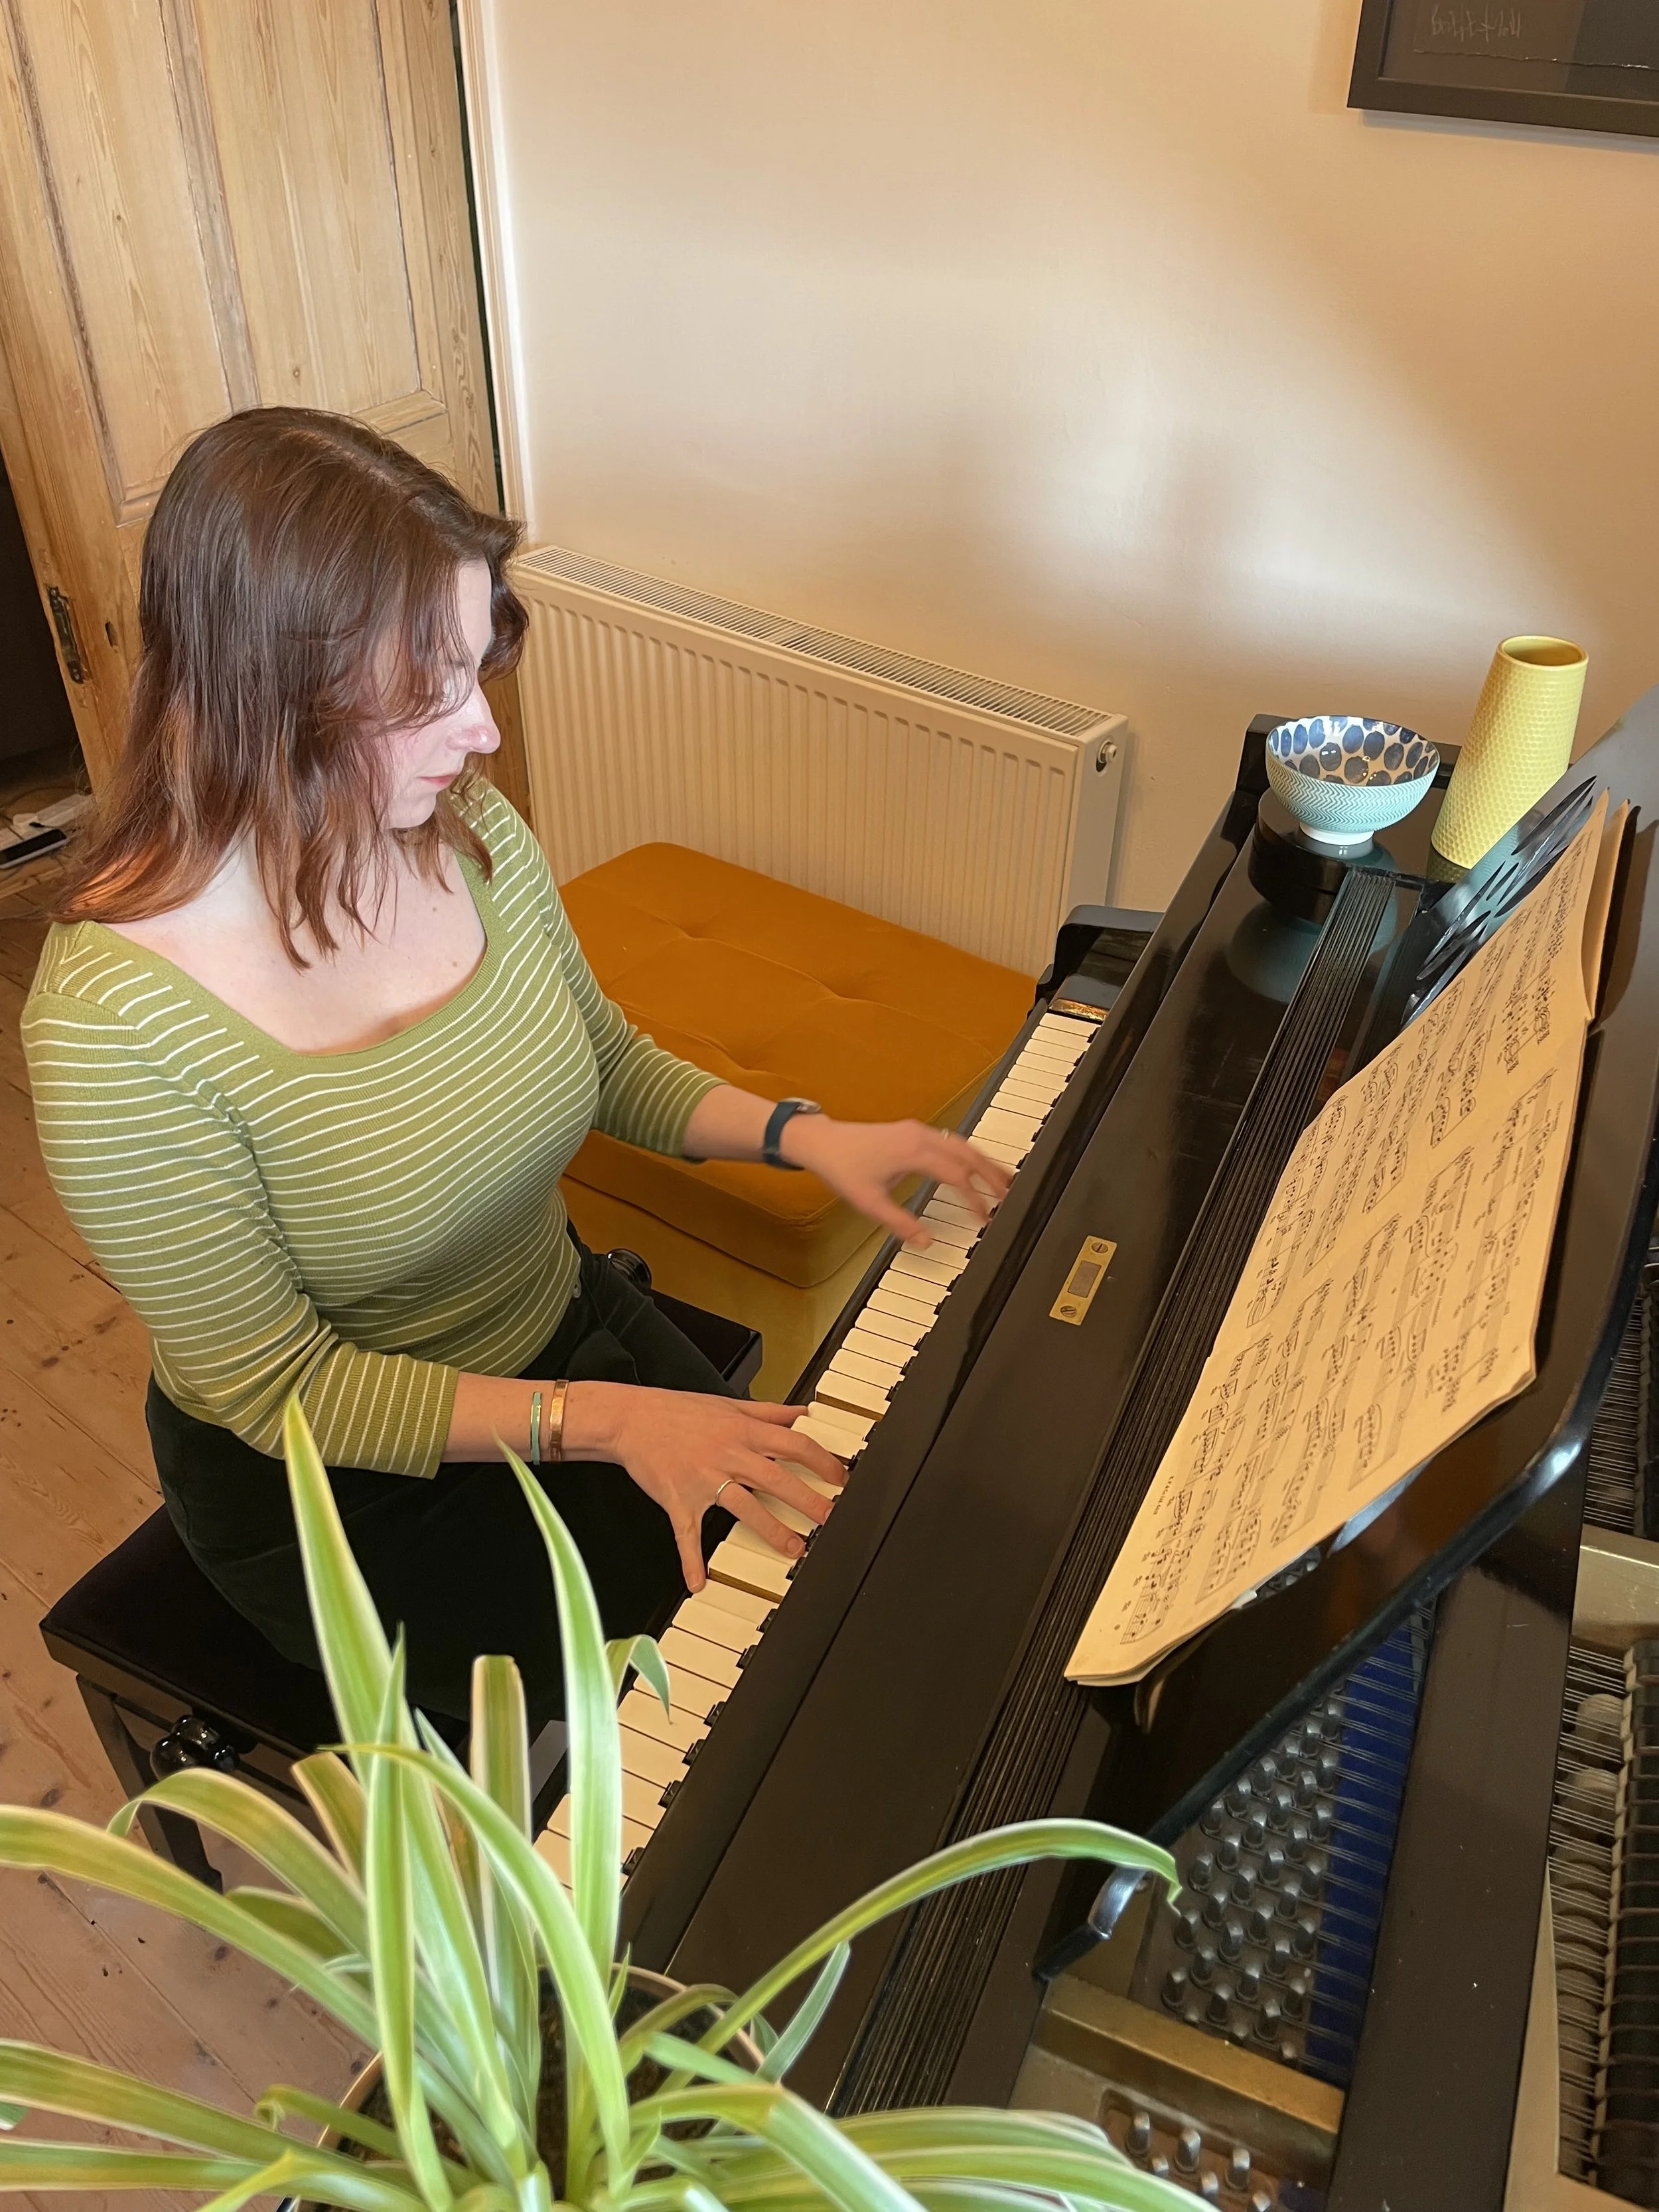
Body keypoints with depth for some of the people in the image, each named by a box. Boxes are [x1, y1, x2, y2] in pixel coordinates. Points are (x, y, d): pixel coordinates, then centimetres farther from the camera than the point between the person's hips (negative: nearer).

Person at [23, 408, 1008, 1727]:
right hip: (341, 1487, -5)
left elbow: (608, 1062, 4)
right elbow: (274, 1385, -22)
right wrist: (604, 1419, -28)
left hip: (565, 1321, 6)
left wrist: (803, 1135, -12)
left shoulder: (469, 830, -13)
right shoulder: (115, 1021, -30)